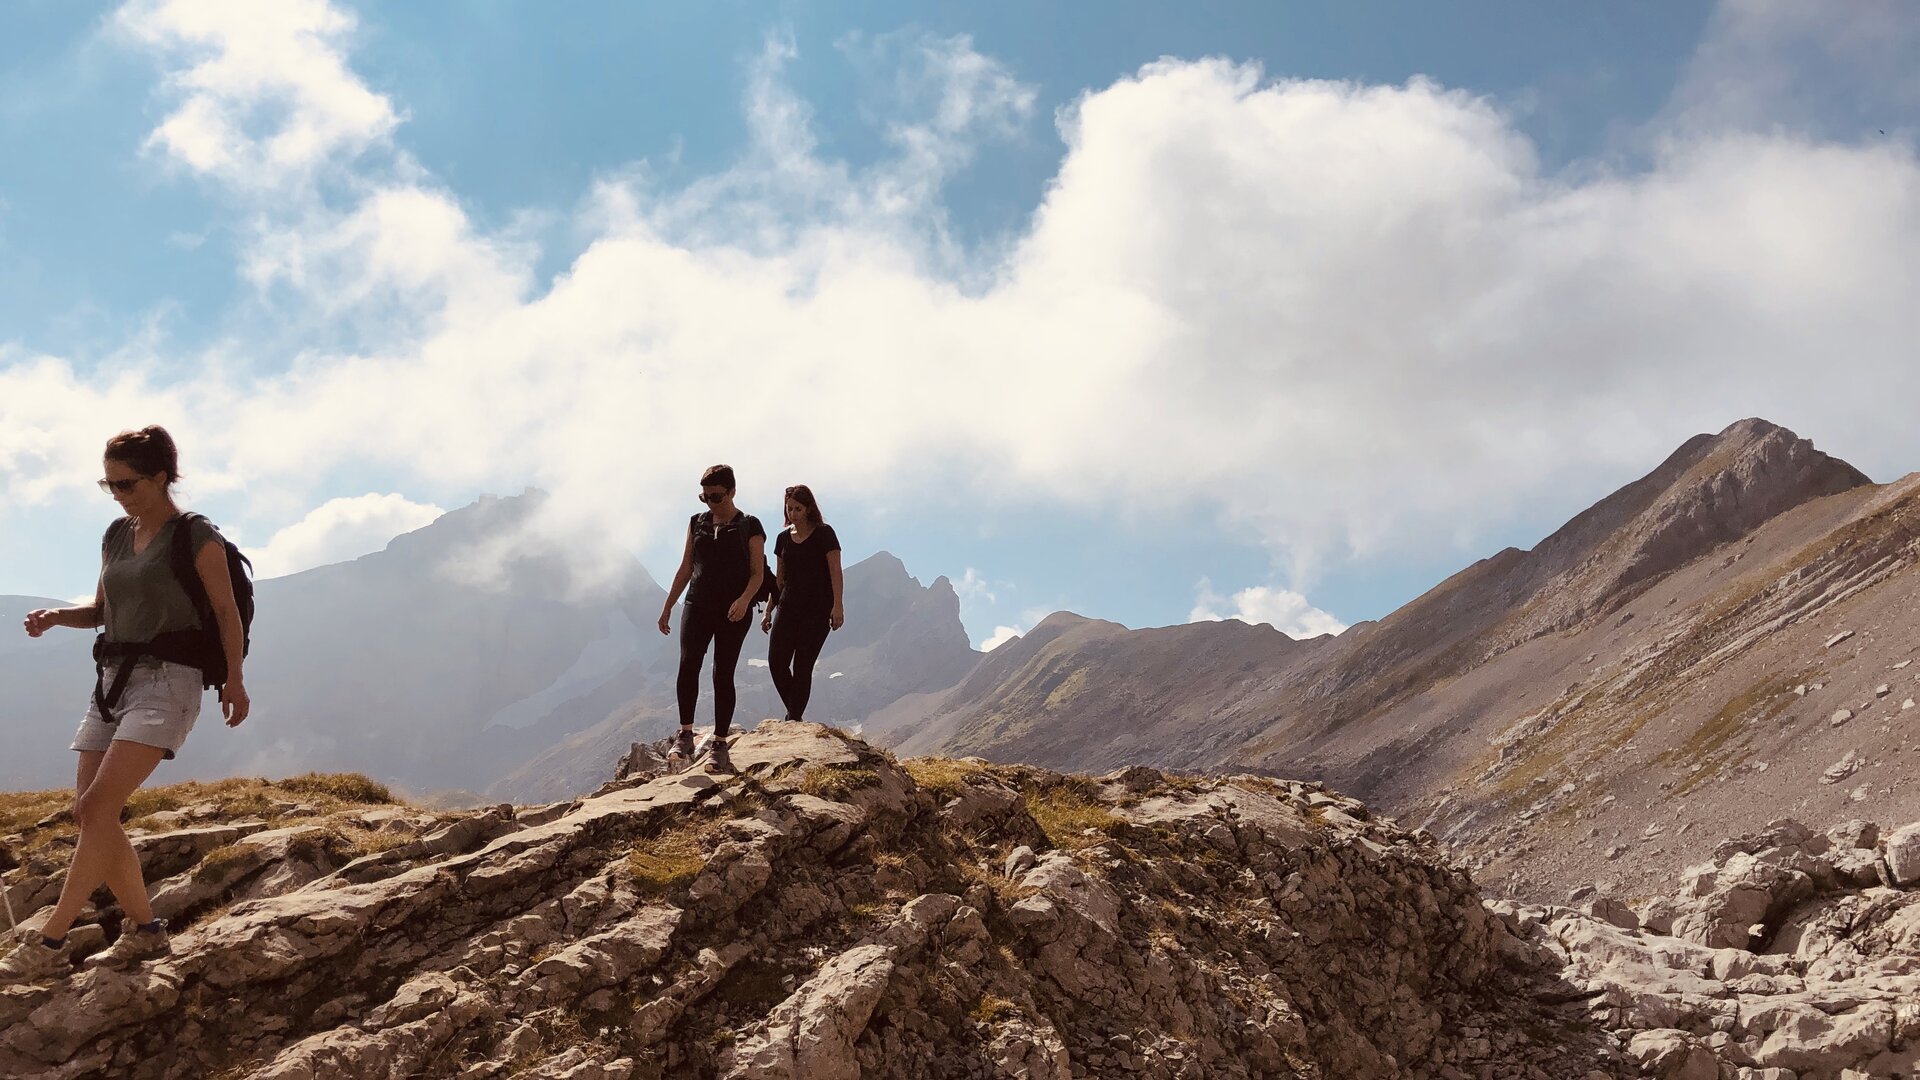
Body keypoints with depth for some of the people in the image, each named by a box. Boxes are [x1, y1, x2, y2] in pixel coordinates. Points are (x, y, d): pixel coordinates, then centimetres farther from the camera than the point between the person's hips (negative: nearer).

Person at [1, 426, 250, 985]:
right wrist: (55, 616, 2)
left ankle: (49, 944, -14)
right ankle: (144, 928, 14)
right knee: (89, 812, 1)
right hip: (114, 680, 8)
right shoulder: (116, 536, 14)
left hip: (166, 681, -8)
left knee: (97, 806, -17)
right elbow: (102, 610, 22)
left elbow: (226, 611, -6)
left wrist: (235, 680, -14)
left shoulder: (196, 537, -6)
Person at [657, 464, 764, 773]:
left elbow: (757, 573, -3)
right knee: (688, 665, -16)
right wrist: (667, 606, 15)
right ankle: (685, 735, -10)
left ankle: (720, 744, 5)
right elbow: (686, 568, 17)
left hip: (733, 612, -3)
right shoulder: (697, 523, 13)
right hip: (697, 606, 3)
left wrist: (744, 599, -21)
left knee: (723, 674, -2)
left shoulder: (749, 526, 0)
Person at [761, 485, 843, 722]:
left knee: (803, 667, -5)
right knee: (776, 662, -6)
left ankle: (794, 720, 2)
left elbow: (835, 572, -9)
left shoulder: (824, 534, -4)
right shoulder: (784, 538, 11)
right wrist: (768, 611, 16)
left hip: (817, 609, -5)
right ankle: (794, 713, 12)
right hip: (788, 607, 5)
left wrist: (838, 606, -20)